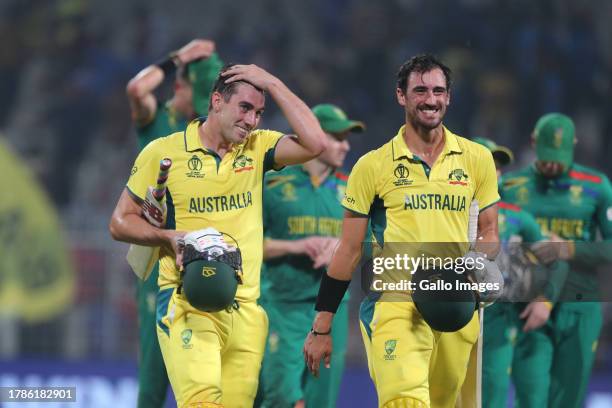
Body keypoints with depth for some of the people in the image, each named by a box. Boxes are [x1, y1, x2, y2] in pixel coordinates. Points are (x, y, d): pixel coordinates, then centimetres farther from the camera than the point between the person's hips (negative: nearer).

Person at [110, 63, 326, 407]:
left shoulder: (258, 148, 11)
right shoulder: (164, 152, 2)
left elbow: (314, 143, -7)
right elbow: (121, 222, 8)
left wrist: (273, 84, -3)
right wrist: (171, 237, -10)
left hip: (245, 310, 4)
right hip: (186, 303, -4)